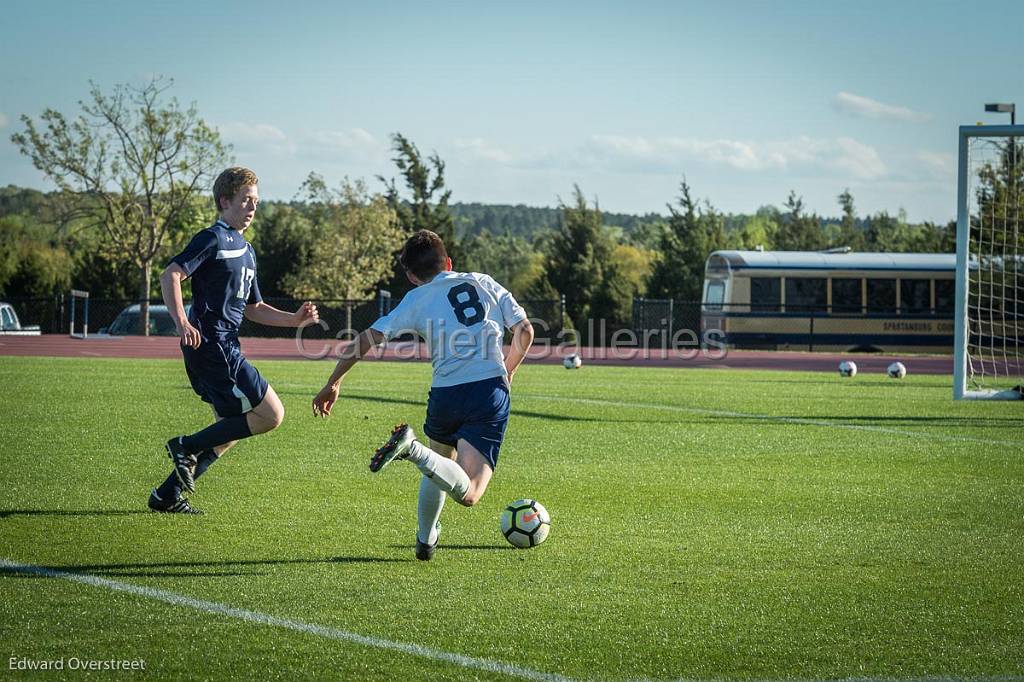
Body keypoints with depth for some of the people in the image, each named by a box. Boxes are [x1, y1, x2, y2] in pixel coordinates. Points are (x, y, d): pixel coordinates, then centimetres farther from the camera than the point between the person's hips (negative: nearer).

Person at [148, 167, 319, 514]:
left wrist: (294, 319, 14)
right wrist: (182, 322, -29)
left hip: (225, 349, 10)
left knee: (232, 430, 14)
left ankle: (168, 495, 16)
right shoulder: (213, 239, -8)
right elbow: (170, 276, -18)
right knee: (270, 414, -11)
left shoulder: (246, 250, 21)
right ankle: (187, 447, -4)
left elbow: (253, 307, 28)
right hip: (212, 346, -10)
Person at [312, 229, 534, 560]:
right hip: (491, 388, -1)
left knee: (443, 460, 32)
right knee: (468, 494, -10)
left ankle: (425, 541, 33)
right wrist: (507, 372, 31)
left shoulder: (417, 300, 12)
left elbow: (368, 338, 4)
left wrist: (333, 383, 11)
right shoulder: (484, 283, 17)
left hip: (445, 393, 1)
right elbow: (525, 330, 14)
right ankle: (413, 449, -33)